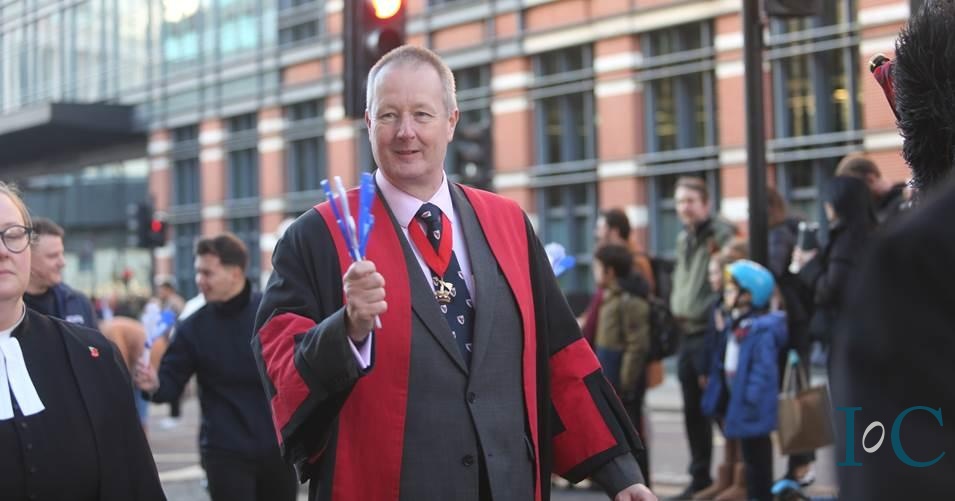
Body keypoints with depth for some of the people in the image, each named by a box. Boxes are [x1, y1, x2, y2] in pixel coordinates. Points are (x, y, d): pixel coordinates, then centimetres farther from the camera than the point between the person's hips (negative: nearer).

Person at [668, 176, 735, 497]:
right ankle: (700, 477, 22)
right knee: (693, 411, 13)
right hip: (687, 335, 8)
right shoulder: (683, 238, 17)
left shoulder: (721, 234, -9)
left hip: (710, 334, -8)